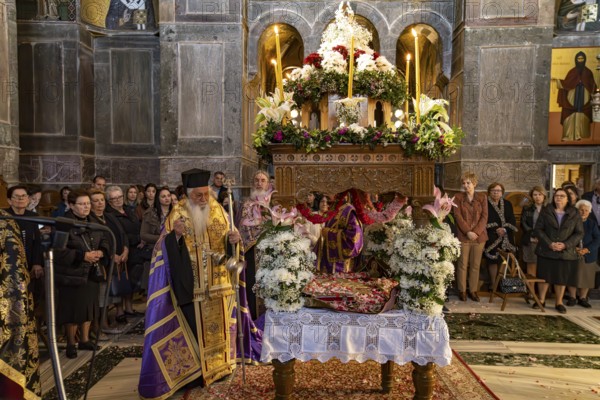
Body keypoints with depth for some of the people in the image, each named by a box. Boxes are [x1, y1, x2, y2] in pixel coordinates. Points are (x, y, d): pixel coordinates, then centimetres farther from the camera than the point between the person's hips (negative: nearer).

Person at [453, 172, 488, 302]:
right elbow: (458, 216, -5)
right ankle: (462, 290, 11)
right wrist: (468, 232, -14)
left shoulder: (482, 197, 7)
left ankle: (473, 290, 16)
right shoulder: (458, 197, 3)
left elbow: (484, 217, 1)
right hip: (463, 235, -1)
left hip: (479, 236, 2)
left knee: (475, 265, 6)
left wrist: (476, 232, -12)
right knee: (462, 264, 1)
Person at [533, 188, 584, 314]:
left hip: (566, 253, 1)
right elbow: (538, 229, -2)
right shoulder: (545, 211, 1)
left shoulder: (574, 214, 3)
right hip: (546, 251, 0)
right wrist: (549, 243, -15)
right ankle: (541, 300, 20)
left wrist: (566, 245, -13)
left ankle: (559, 303, 21)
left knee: (562, 278, 7)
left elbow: (579, 233, 1)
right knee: (545, 276, 6)